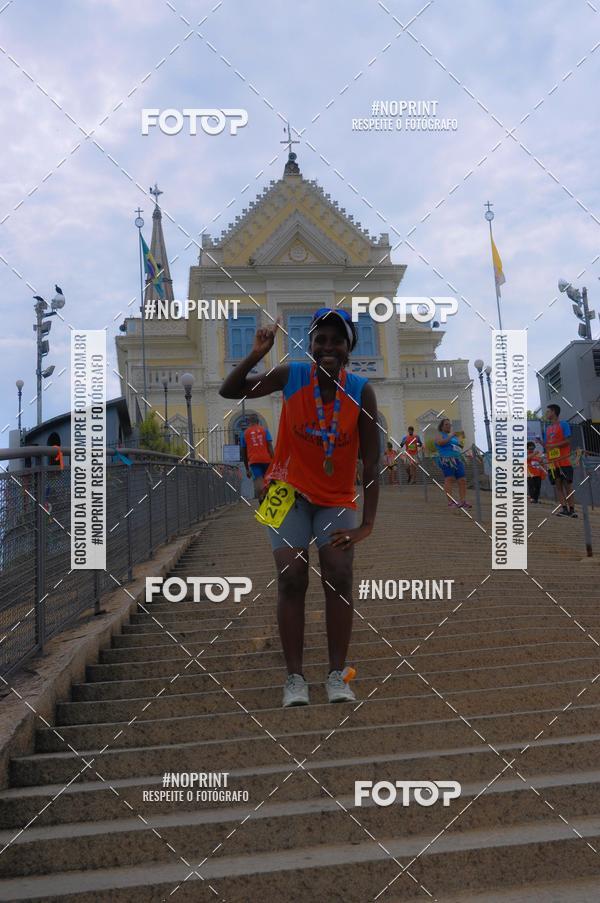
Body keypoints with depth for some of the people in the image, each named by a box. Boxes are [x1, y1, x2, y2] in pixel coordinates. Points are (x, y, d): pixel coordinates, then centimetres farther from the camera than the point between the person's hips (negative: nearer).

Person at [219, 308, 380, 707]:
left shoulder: (361, 390, -13)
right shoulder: (292, 376, -11)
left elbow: (371, 464, -13)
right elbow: (229, 391, -6)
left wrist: (366, 524, -18)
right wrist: (257, 355, -23)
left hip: (337, 499, 0)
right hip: (289, 490, 0)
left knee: (339, 575, -13)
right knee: (292, 577, -11)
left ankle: (337, 675, 1)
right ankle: (295, 677, 0)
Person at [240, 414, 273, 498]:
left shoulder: (244, 433, 12)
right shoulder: (264, 430, 11)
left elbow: (244, 452, 12)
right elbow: (270, 446, -1)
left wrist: (247, 469, 18)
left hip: (253, 461, -1)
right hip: (266, 459, 1)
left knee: (258, 481, -13)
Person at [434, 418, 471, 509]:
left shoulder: (454, 435, 23)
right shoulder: (440, 435, 6)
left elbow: (460, 446, 32)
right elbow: (441, 442, -16)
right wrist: (450, 436, -9)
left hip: (457, 460, 6)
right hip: (446, 460, -6)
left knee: (462, 480, 0)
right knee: (449, 479, -12)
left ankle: (463, 501, 4)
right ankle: (450, 502, -13)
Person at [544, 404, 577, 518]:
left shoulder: (563, 424, -1)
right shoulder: (548, 428, 17)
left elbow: (568, 441, -9)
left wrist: (554, 445, -18)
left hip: (564, 461, -6)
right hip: (552, 462, 6)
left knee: (567, 485, -4)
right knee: (558, 485, 1)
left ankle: (571, 509, -2)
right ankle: (564, 508, 0)